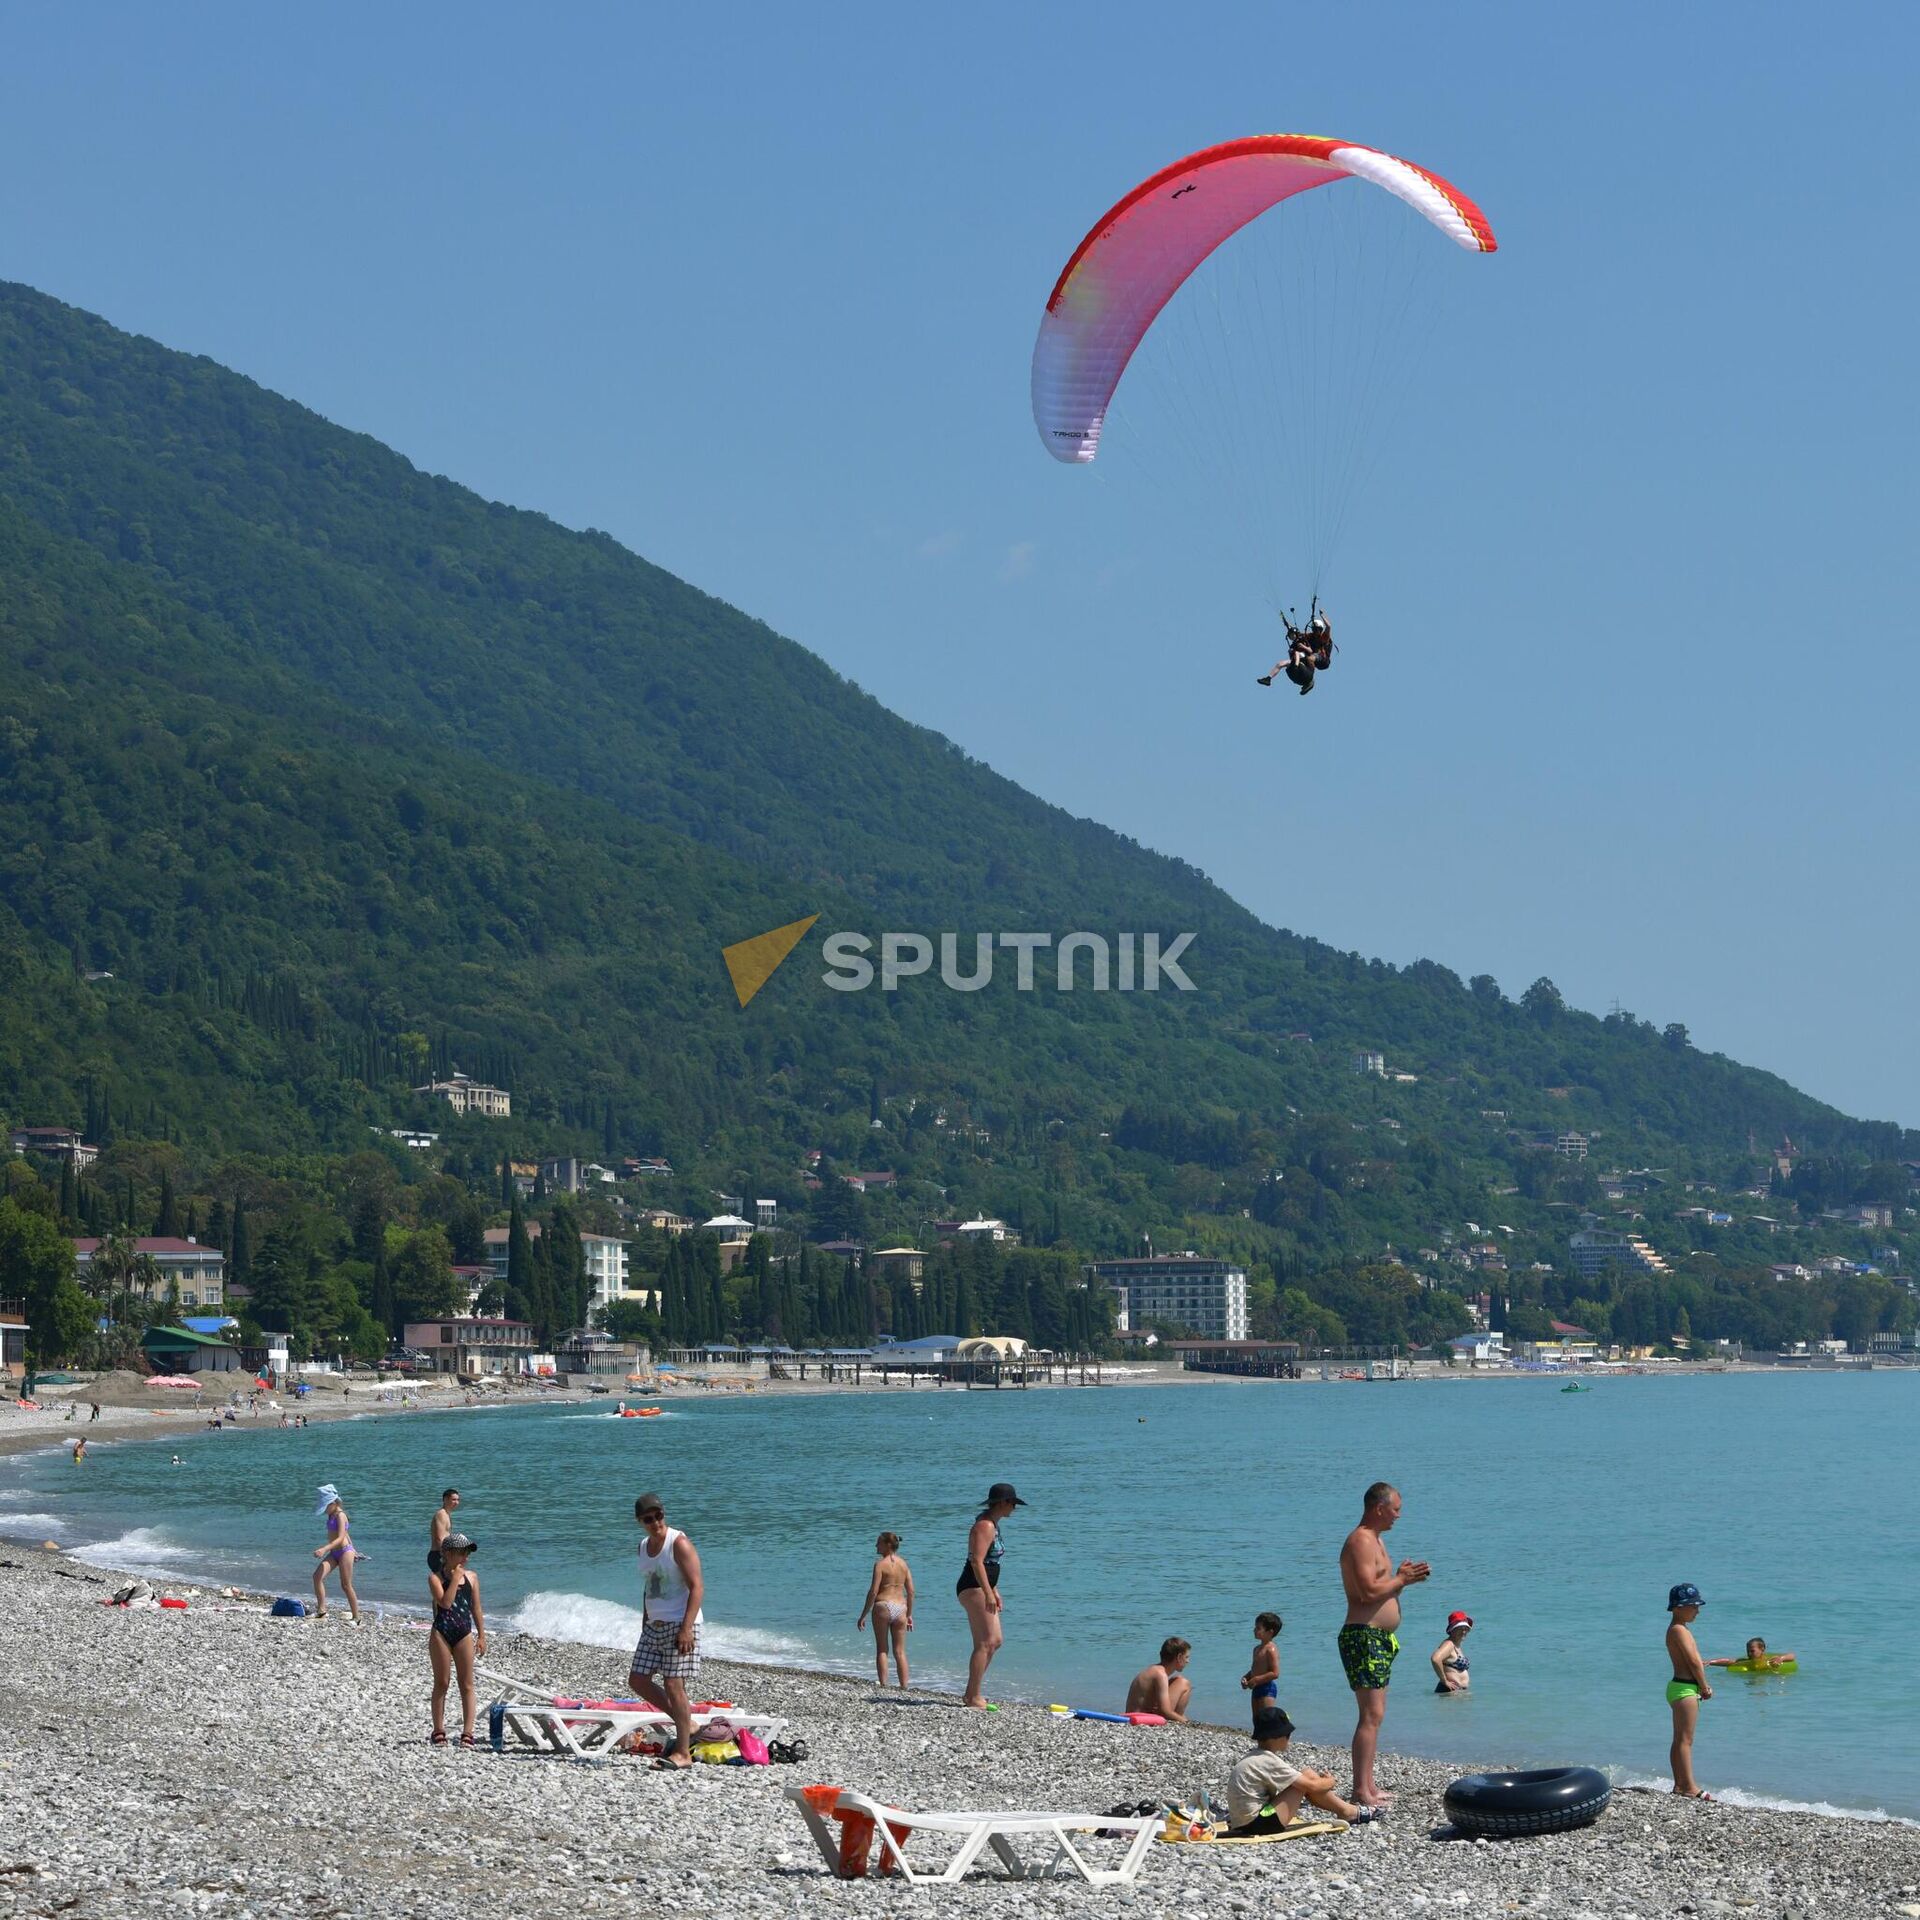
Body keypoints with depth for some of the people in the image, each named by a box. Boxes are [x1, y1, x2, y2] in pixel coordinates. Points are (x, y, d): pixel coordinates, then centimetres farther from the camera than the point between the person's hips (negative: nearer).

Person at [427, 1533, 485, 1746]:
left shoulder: (471, 1577, 7)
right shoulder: (436, 1577, -5)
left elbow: (476, 1608, 11)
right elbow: (445, 1602, -20)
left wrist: (481, 1636, 9)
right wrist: (455, 1578, -16)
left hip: (464, 1634, 3)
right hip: (441, 1633, -3)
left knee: (467, 1685, 1)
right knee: (441, 1683, 3)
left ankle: (467, 1731, 2)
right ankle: (439, 1730, 9)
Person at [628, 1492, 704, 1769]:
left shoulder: (679, 1543, -12)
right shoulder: (644, 1547, 13)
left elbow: (697, 1587, -17)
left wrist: (686, 1628, -24)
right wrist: (645, 1625, 20)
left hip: (679, 1624, -9)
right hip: (654, 1626, 9)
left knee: (673, 1685, -11)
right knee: (639, 1680, 6)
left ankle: (683, 1753, -7)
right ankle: (686, 1724, 17)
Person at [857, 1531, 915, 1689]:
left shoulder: (880, 1564, -8)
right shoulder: (903, 1564, 8)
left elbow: (873, 1591, -12)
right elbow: (911, 1591, 9)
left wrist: (863, 1615, -7)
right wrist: (909, 1615, 17)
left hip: (883, 1607, -5)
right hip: (900, 1608, 5)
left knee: (881, 1650, 4)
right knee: (900, 1652, 9)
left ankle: (883, 1686, -2)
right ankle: (904, 1688, 5)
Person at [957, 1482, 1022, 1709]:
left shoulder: (992, 1525, 17)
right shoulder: (985, 1526, -15)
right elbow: (977, 1561, -23)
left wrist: (994, 1592, 25)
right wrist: (988, 1593, -25)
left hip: (982, 1588, 11)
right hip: (973, 1587, -11)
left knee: (996, 1641, 12)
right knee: (985, 1643, -10)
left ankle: (971, 1694, 16)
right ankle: (974, 1697, -8)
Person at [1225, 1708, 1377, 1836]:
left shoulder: (1254, 1758, 12)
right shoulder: (1269, 1762, -17)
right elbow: (1312, 1786, -13)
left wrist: (1322, 1780, 16)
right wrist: (1329, 1782, 6)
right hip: (1257, 1824, -9)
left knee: (1306, 1776, 11)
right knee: (1307, 1778, -7)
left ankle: (1345, 1809, 19)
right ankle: (1347, 1812, 6)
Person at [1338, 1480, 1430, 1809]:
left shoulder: (1374, 1540, 20)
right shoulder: (1361, 1541, -14)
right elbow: (1368, 1591, -24)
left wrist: (1402, 1577, 8)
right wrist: (1401, 1579, -11)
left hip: (1379, 1638, 11)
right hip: (1364, 1637, -11)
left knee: (1374, 1715, 12)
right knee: (1371, 1715, -13)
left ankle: (1368, 1786, 17)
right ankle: (1361, 1790, -14)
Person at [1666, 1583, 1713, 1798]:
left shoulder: (1678, 1630, 17)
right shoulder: (1679, 1630, -14)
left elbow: (1693, 1661, 14)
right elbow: (1694, 1661, -18)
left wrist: (1702, 1686, 4)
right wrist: (1704, 1687, -7)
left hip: (1680, 1687, 11)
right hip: (1685, 1689, -11)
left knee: (1680, 1740, 12)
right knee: (1685, 1739, -10)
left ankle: (1680, 1785, 15)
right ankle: (1689, 1786, -11)